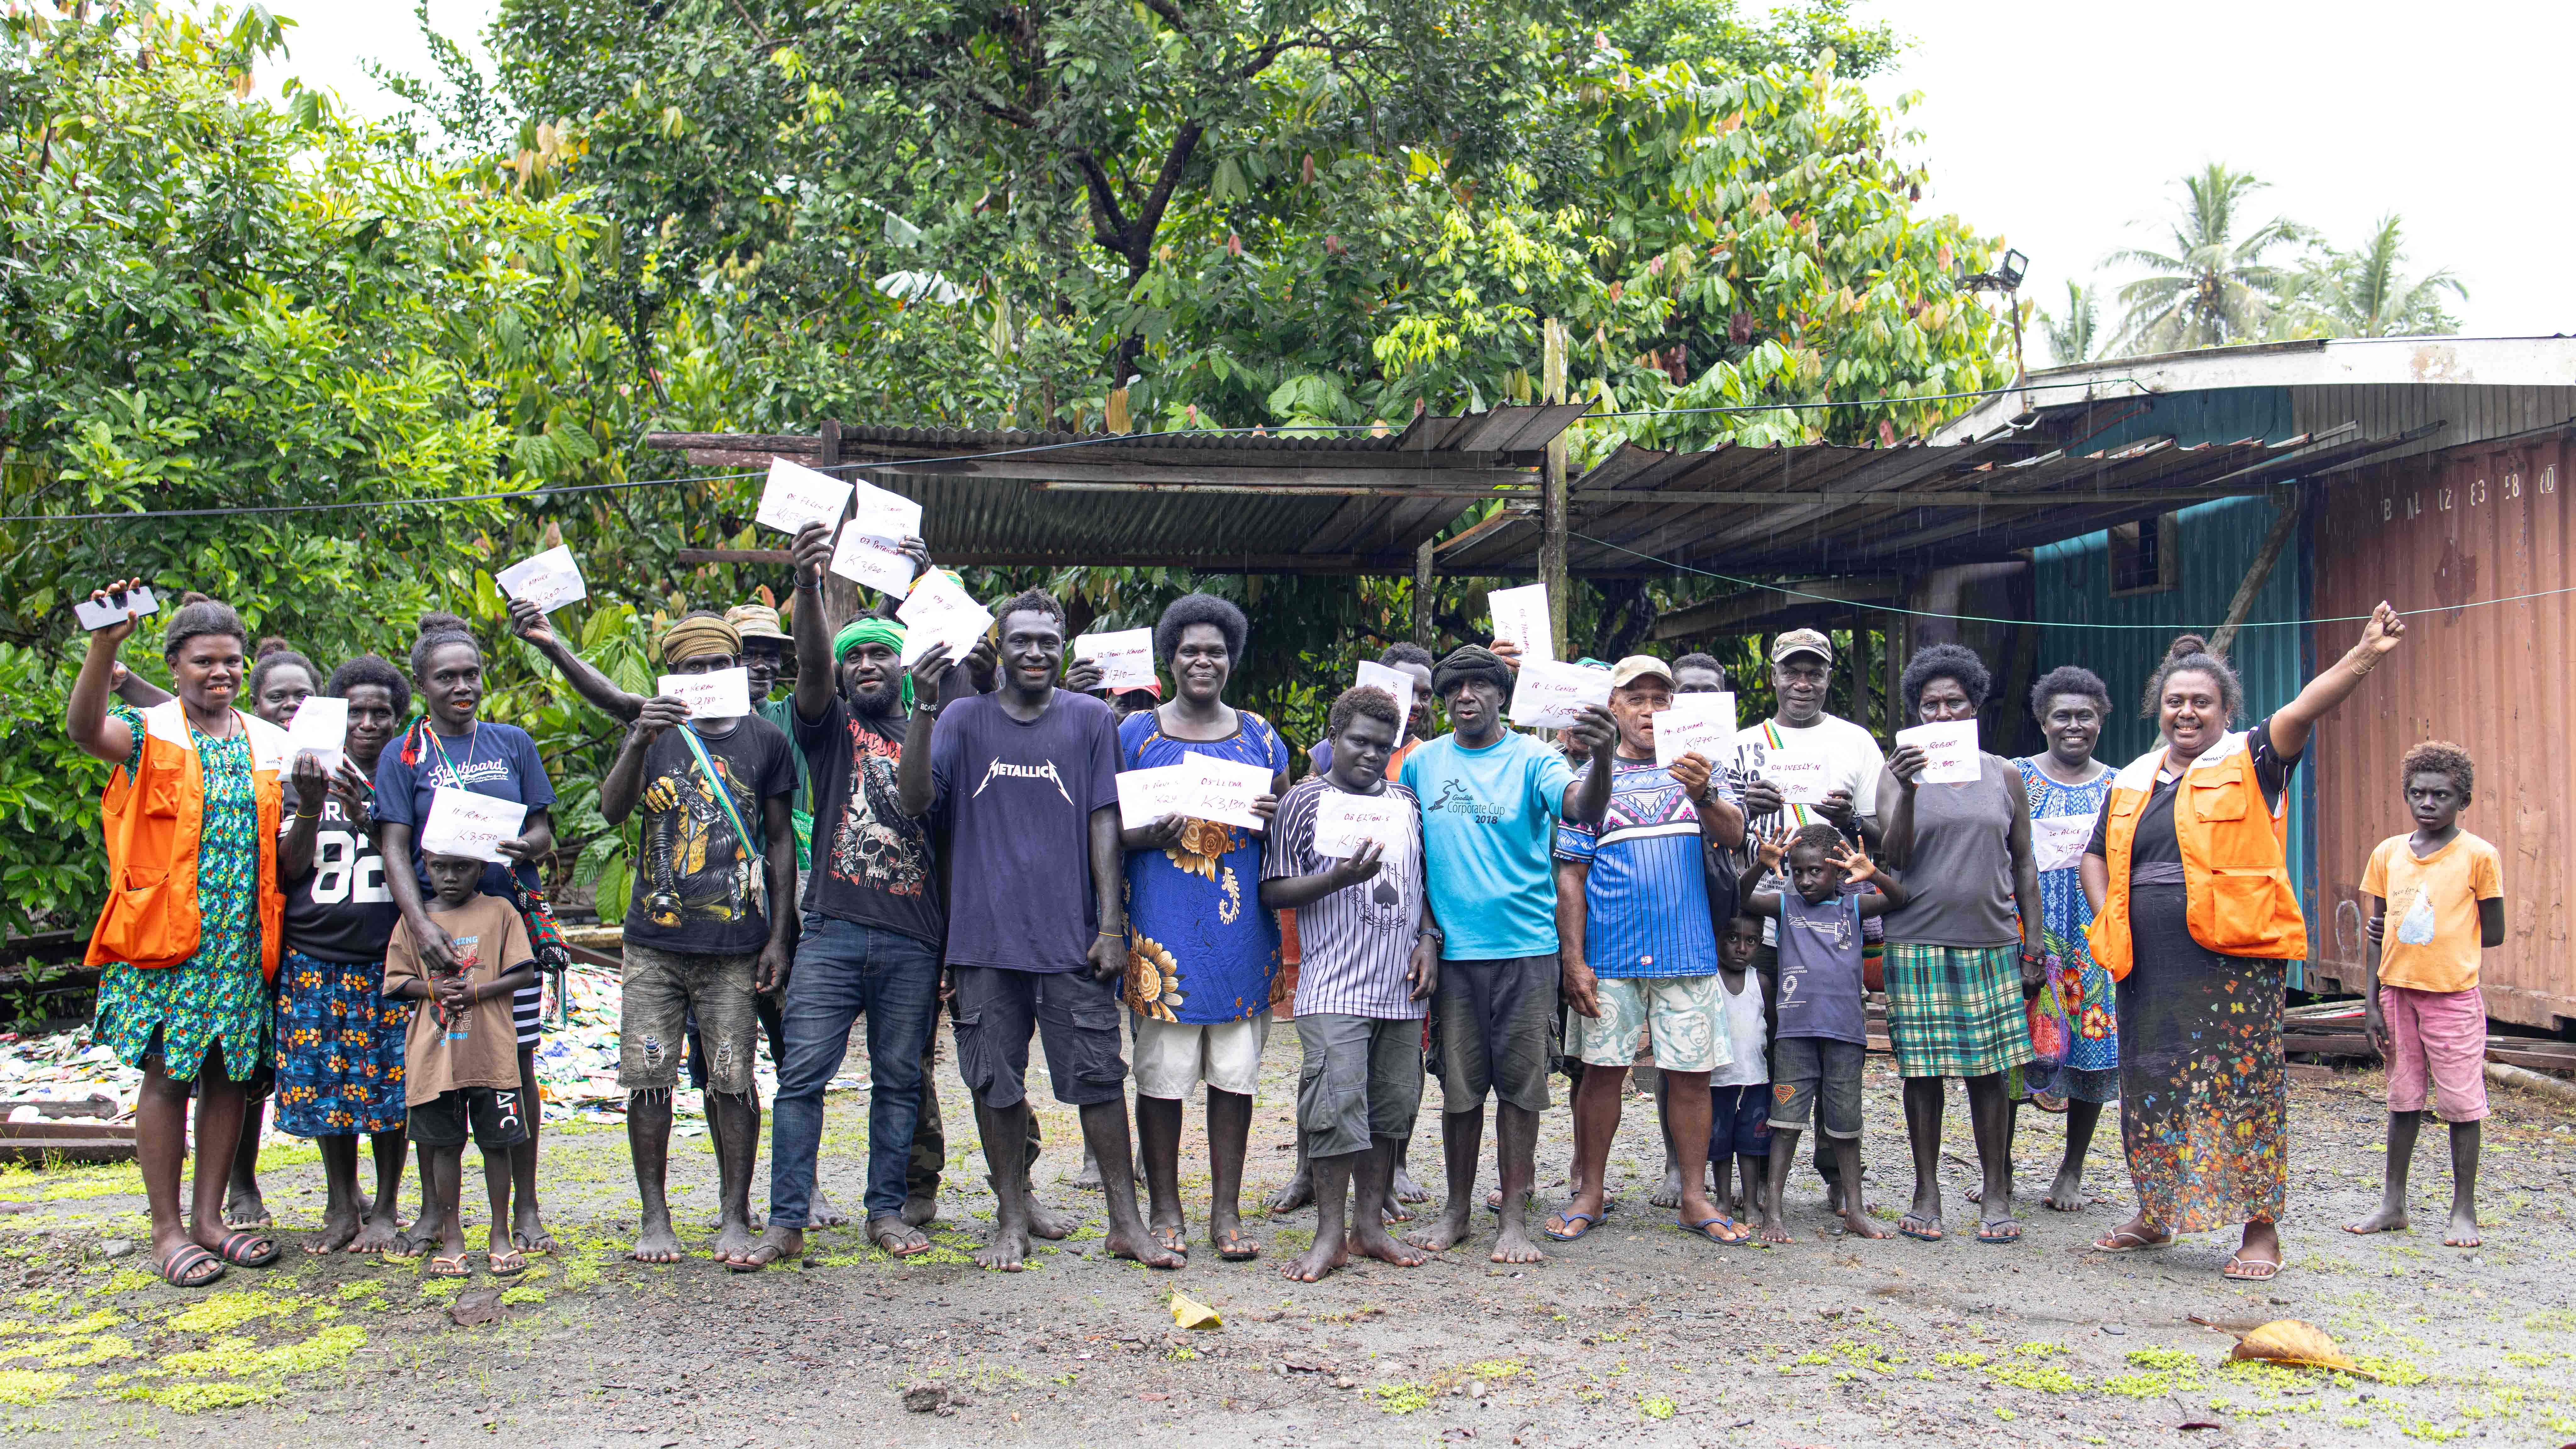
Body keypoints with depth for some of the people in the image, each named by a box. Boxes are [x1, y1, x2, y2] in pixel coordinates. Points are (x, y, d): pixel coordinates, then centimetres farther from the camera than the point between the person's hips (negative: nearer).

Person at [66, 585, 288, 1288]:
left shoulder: (272, 745, 13)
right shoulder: (151, 734, 0)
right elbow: (85, 730, -23)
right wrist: (104, 644, -38)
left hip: (244, 943, 4)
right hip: (165, 939, -4)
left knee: (229, 1075, 6)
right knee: (167, 1077, -1)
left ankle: (209, 1217, 16)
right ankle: (167, 1229, 7)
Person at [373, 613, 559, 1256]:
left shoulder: (512, 743, 11)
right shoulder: (403, 755, 5)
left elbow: (542, 828, 10)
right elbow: (394, 847, -5)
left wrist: (527, 845, -16)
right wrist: (421, 924, -20)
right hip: (438, 924, -1)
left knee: (517, 1062, 1)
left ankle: (525, 1207, 11)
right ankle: (434, 1208, 16)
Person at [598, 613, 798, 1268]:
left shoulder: (766, 741, 7)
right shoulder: (655, 733, 8)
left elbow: (781, 840, 9)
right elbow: (612, 810, -6)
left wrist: (778, 937, 3)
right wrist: (640, 743, -23)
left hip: (735, 944, -1)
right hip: (654, 941, 1)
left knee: (732, 1081, -1)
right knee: (648, 1079, 2)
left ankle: (735, 1218, 8)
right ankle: (655, 1218, 13)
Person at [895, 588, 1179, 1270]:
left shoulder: (1090, 719, 7)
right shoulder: (965, 719, 7)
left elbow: (1104, 823, 4)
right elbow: (915, 800, -5)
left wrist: (1111, 925, -2)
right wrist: (924, 709, -17)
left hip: (1073, 937, -1)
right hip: (986, 936, 1)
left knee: (1099, 1078, -1)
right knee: (996, 1084, 7)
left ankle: (1126, 1222, 8)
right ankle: (1013, 1219, 20)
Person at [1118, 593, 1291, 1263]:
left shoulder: (1259, 735, 13)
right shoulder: (1136, 732, 6)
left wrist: (1275, 817, -5)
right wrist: (1147, 836, -15)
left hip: (1242, 925, 2)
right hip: (1163, 924, -2)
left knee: (1236, 1071, 5)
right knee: (1163, 1071, -1)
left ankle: (1227, 1210, 15)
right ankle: (1165, 1209, 12)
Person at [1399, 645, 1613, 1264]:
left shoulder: (1532, 759, -3)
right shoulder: (1422, 763, 8)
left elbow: (1584, 810, -21)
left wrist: (1601, 758, -42)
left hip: (1525, 947, -2)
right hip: (1451, 950, 2)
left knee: (1520, 1083, 2)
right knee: (1459, 1084, 9)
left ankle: (1515, 1219, 9)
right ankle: (1456, 1210, 20)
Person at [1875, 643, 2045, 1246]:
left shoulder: (2004, 774, 10)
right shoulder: (1899, 771, 3)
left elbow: (2024, 863, 13)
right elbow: (1894, 857, -7)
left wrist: (2034, 940, 8)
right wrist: (1908, 791, -22)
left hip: (1991, 944, 2)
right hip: (1918, 943, -1)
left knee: (1989, 1070, 2)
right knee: (1923, 1070, 2)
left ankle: (1996, 1194, 12)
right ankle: (1926, 1193, 12)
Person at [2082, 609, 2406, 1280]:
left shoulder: (2251, 763, 0)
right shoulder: (2132, 781, 14)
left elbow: (2304, 710, -17)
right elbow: (2097, 857, 24)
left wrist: (2364, 657, -34)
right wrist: (2108, 922, 8)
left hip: (2235, 958, -5)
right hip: (2149, 968, 5)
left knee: (2242, 1087, -5)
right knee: (2151, 1086, 11)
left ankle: (2260, 1228, 4)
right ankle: (2155, 1212, 25)